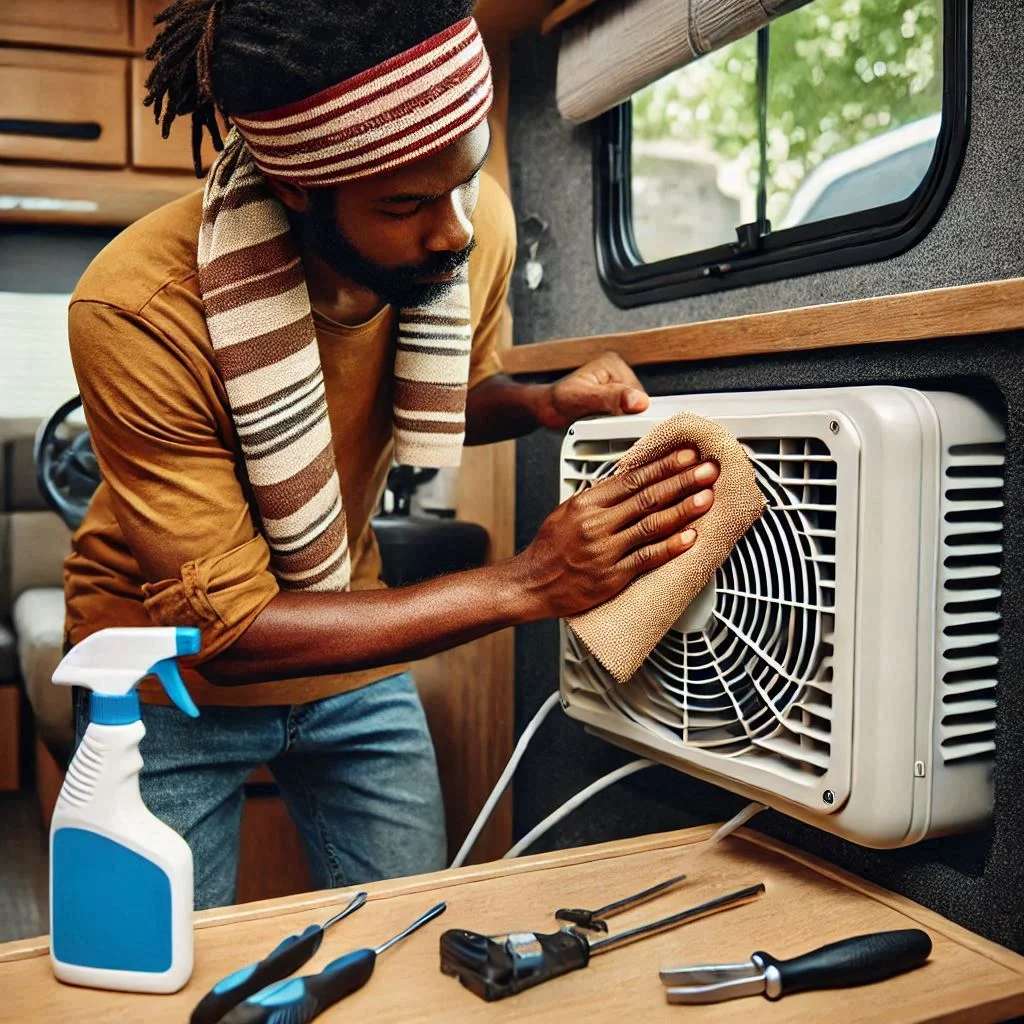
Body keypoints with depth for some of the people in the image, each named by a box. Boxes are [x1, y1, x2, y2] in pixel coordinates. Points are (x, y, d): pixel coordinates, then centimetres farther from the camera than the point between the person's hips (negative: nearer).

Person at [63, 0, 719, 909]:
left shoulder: (476, 225, -18)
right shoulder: (139, 312, -33)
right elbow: (225, 631, -30)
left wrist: (545, 405, -18)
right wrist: (527, 586, -36)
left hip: (353, 651, 4)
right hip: (175, 685, -3)